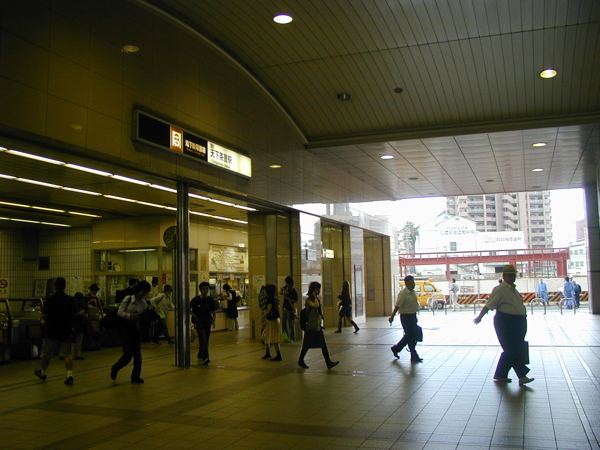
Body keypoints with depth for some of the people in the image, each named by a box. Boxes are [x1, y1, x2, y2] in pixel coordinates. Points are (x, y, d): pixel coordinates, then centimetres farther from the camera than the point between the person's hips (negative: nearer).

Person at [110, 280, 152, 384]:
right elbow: (120, 312, -14)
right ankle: (115, 369, 19)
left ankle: (135, 376, 15)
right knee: (128, 353, -7)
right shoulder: (128, 299, -9)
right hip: (125, 327, -5)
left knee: (137, 353, 3)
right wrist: (131, 316, -26)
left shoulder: (143, 303, 5)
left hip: (136, 327, 5)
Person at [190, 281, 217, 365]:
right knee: (203, 340, -15)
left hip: (208, 322, 3)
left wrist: (214, 321, -6)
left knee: (206, 341, 11)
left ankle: (200, 356, 32)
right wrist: (194, 315, -5)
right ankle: (205, 358, -20)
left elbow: (214, 311, 4)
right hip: (199, 322, -3)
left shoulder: (211, 300, -1)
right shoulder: (196, 299, -6)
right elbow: (189, 308, 6)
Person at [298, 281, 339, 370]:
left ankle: (328, 362, -5)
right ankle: (300, 361, 20)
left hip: (318, 326, 7)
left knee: (323, 344, -1)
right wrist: (315, 297, -19)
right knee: (307, 345, 4)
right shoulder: (309, 299, -12)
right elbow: (315, 305, -33)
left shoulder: (318, 299, 12)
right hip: (310, 326, -7)